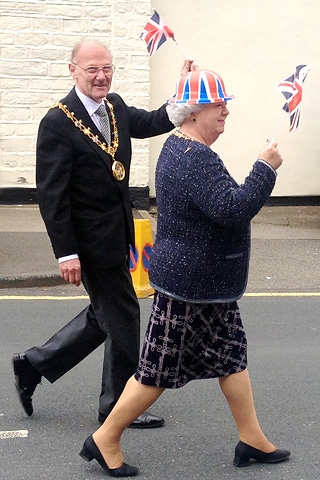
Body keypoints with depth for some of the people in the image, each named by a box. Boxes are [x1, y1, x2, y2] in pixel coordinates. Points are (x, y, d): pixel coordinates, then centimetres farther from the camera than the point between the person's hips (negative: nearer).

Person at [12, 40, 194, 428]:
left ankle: (34, 364, 32)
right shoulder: (58, 123, -18)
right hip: (91, 239, -9)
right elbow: (51, 195, -18)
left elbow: (154, 123, 14)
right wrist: (65, 253, -20)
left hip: (116, 233, 9)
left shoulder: (116, 107, 5)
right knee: (122, 316, 3)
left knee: (105, 315, 20)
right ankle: (119, 406, 20)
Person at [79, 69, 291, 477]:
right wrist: (265, 168, -24)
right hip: (188, 286, -11)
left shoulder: (179, 147, 10)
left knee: (232, 355, 15)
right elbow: (234, 209, -33)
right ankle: (105, 440, 13)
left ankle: (252, 441, 25)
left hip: (209, 285, 11)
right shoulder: (195, 160, -25)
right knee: (159, 369, 0)